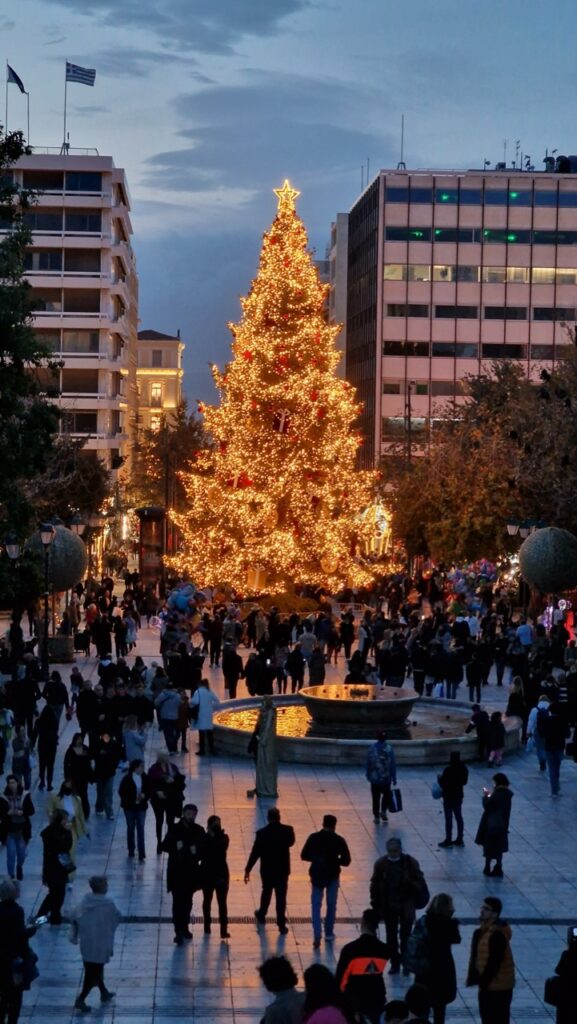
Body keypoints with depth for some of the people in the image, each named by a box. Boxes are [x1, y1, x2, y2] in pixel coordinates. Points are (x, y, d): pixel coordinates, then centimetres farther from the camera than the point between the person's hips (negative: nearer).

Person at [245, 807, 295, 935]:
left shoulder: (262, 833, -16)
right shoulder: (288, 830, -11)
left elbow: (255, 852, -12)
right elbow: (291, 842, 10)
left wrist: (247, 870, -5)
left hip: (267, 869, 0)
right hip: (283, 869, 0)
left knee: (266, 892, 23)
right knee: (281, 897, 5)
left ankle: (261, 915, 44)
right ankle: (281, 925, 5)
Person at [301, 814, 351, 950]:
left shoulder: (313, 838, -5)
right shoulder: (338, 840, -9)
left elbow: (304, 856, -1)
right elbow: (346, 861, -9)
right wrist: (335, 860, 8)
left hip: (316, 876, 1)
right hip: (332, 876, -1)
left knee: (316, 906, 6)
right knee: (331, 905, 17)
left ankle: (317, 936, -6)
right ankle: (328, 933, 26)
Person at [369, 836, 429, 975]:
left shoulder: (410, 863, -9)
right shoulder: (381, 864, -5)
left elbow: (419, 882, -2)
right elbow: (375, 886, 0)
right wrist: (376, 906, -1)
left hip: (406, 906, -2)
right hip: (388, 907, 2)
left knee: (405, 935, 4)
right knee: (391, 936, 9)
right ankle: (395, 963, 21)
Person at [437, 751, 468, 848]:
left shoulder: (448, 770, -23)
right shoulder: (464, 769, -3)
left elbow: (443, 783, -18)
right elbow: (465, 781, 7)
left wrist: (440, 778, 1)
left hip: (449, 797, -6)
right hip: (459, 796, 6)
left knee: (448, 819, 2)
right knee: (459, 817, 14)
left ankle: (448, 840, 8)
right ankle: (459, 839, 19)